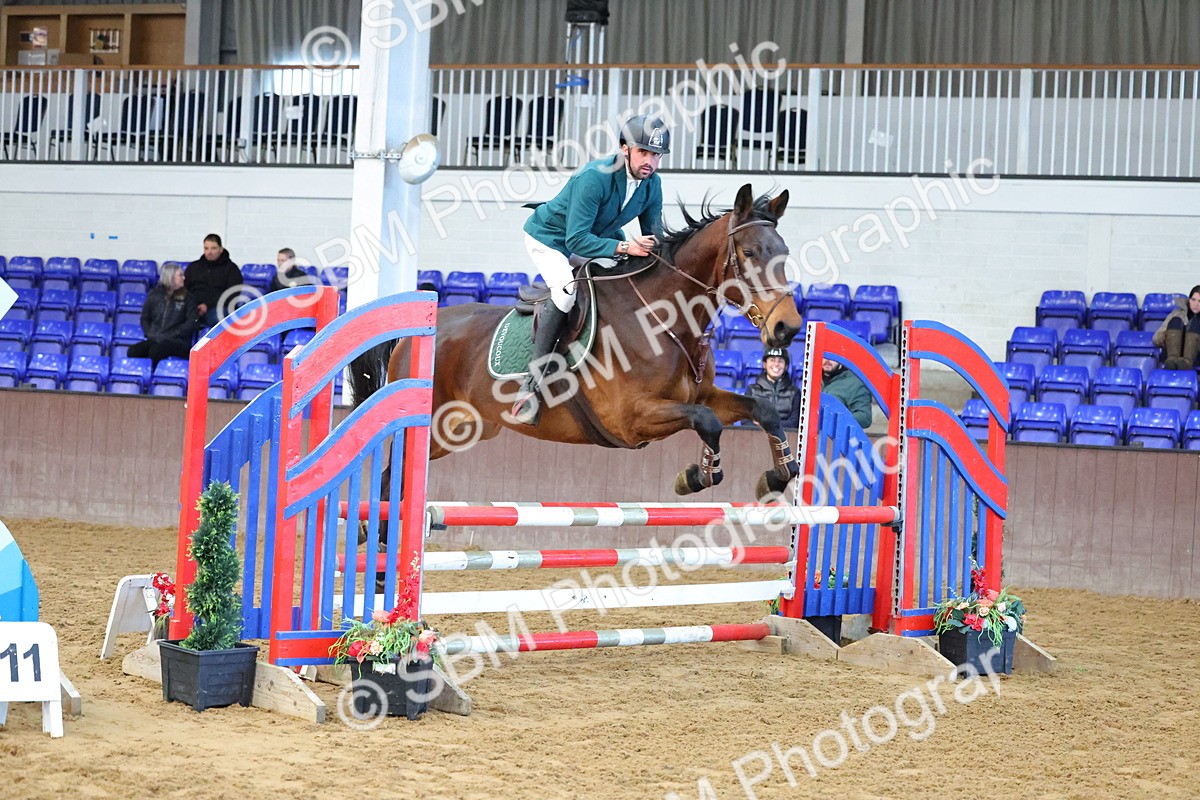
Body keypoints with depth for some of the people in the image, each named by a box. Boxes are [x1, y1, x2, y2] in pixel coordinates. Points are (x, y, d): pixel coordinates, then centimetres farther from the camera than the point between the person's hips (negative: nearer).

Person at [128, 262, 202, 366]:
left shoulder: (187, 298, 6)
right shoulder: (154, 294, 12)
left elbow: (193, 322, -3)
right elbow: (145, 318, 19)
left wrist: (171, 335, -12)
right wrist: (150, 334, -1)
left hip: (178, 342, -3)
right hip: (155, 340, 3)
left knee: (155, 351, -36)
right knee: (133, 352, -27)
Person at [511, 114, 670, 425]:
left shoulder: (652, 183, -11)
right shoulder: (595, 177, -33)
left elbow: (654, 237, 0)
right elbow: (577, 240, -36)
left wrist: (653, 250, -24)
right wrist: (624, 247, -46)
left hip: (598, 238, 8)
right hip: (550, 239, -8)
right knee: (567, 288, -33)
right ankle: (534, 378, -27)